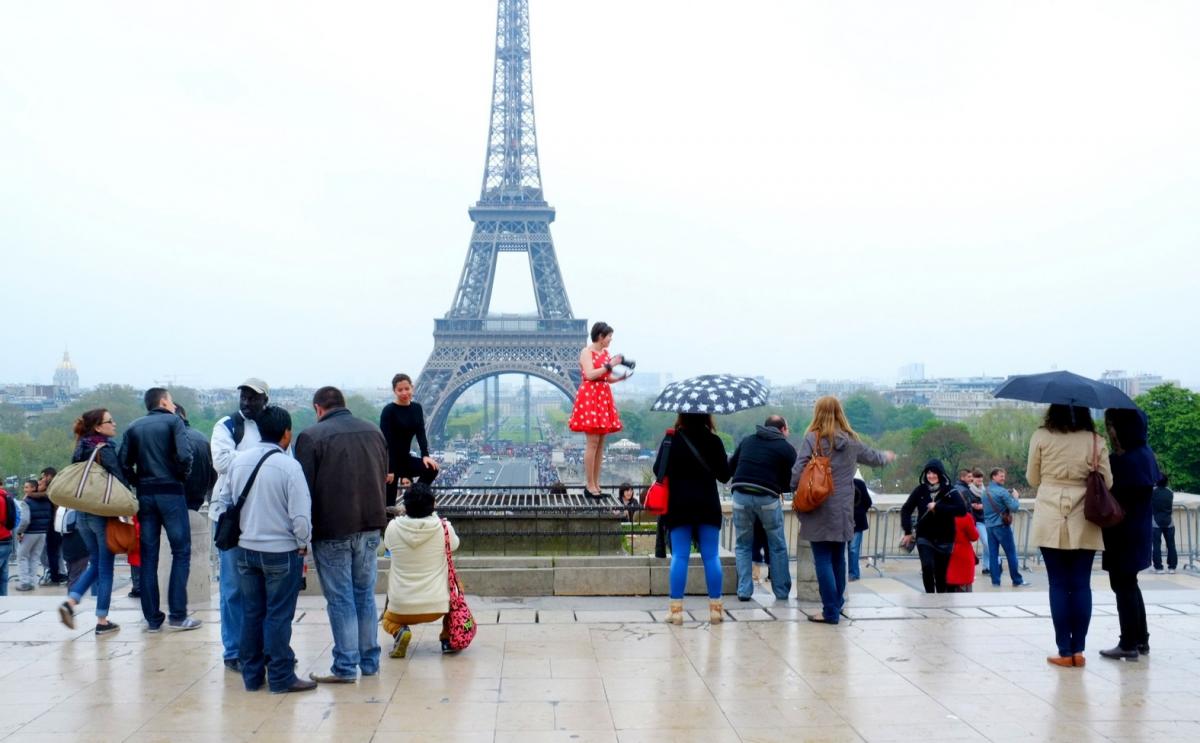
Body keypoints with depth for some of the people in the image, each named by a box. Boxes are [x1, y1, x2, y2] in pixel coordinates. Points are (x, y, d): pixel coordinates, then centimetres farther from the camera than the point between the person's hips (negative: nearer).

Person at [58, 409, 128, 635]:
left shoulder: (81, 450, 11)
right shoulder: (106, 449, -12)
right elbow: (119, 481, -17)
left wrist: (79, 513, 19)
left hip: (82, 514, 7)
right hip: (104, 515, -7)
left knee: (95, 563, 18)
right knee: (105, 567, 1)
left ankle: (70, 602, 1)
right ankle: (102, 622, 4)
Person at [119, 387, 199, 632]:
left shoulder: (134, 427, 11)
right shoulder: (173, 421, -1)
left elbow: (123, 463, 1)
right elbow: (184, 455, -15)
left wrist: (138, 483, 11)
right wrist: (183, 477, 1)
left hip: (145, 494, 4)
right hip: (171, 492, -4)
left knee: (148, 556, 7)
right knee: (181, 551, 2)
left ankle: (153, 619, 8)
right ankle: (178, 615, -2)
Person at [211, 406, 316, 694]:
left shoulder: (238, 462, 0)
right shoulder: (289, 466, -16)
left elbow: (221, 503, 7)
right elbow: (300, 516, -18)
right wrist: (303, 545, -1)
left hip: (245, 550, 5)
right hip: (281, 551, -5)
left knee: (251, 614, 14)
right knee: (278, 616, 3)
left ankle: (251, 676, 23)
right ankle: (281, 678, 10)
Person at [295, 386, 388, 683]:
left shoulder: (311, 436, -10)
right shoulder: (374, 432, 8)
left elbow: (306, 488, -10)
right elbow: (384, 478, 15)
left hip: (332, 530, -5)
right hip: (370, 526, 5)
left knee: (340, 599, 1)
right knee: (365, 595, 14)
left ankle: (346, 667, 5)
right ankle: (370, 661, 20)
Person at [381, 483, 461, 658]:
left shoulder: (393, 528, -9)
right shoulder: (443, 527, -11)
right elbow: (454, 545, 12)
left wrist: (406, 514, 20)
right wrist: (433, 514, 16)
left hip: (401, 608, 1)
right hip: (438, 606, 0)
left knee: (388, 621, 34)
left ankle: (398, 631, -2)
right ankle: (448, 638, 18)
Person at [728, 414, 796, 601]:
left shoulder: (747, 440, 18)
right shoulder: (787, 448, 6)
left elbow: (730, 467, 17)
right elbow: (789, 482, 3)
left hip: (741, 495, 3)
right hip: (767, 498, -3)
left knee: (743, 545, 14)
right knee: (778, 546, 12)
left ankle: (744, 591, 8)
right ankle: (782, 592, 16)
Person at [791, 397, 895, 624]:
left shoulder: (812, 439, -9)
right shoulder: (851, 440, 7)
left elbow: (797, 471, -16)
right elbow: (872, 456, 25)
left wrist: (790, 488, 0)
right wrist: (886, 457, 46)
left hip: (819, 511, -5)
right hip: (843, 511, 5)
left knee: (823, 560, -2)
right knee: (838, 558, 18)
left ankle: (830, 611, -5)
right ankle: (837, 603, 31)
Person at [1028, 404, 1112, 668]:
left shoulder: (1041, 437, -4)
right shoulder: (1096, 441, -2)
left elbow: (1032, 478, 4)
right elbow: (1107, 482, 2)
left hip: (1050, 522, -1)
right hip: (1084, 523, 1)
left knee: (1058, 585, 4)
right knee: (1081, 585, 7)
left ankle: (1065, 652, 4)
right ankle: (1078, 650, 8)